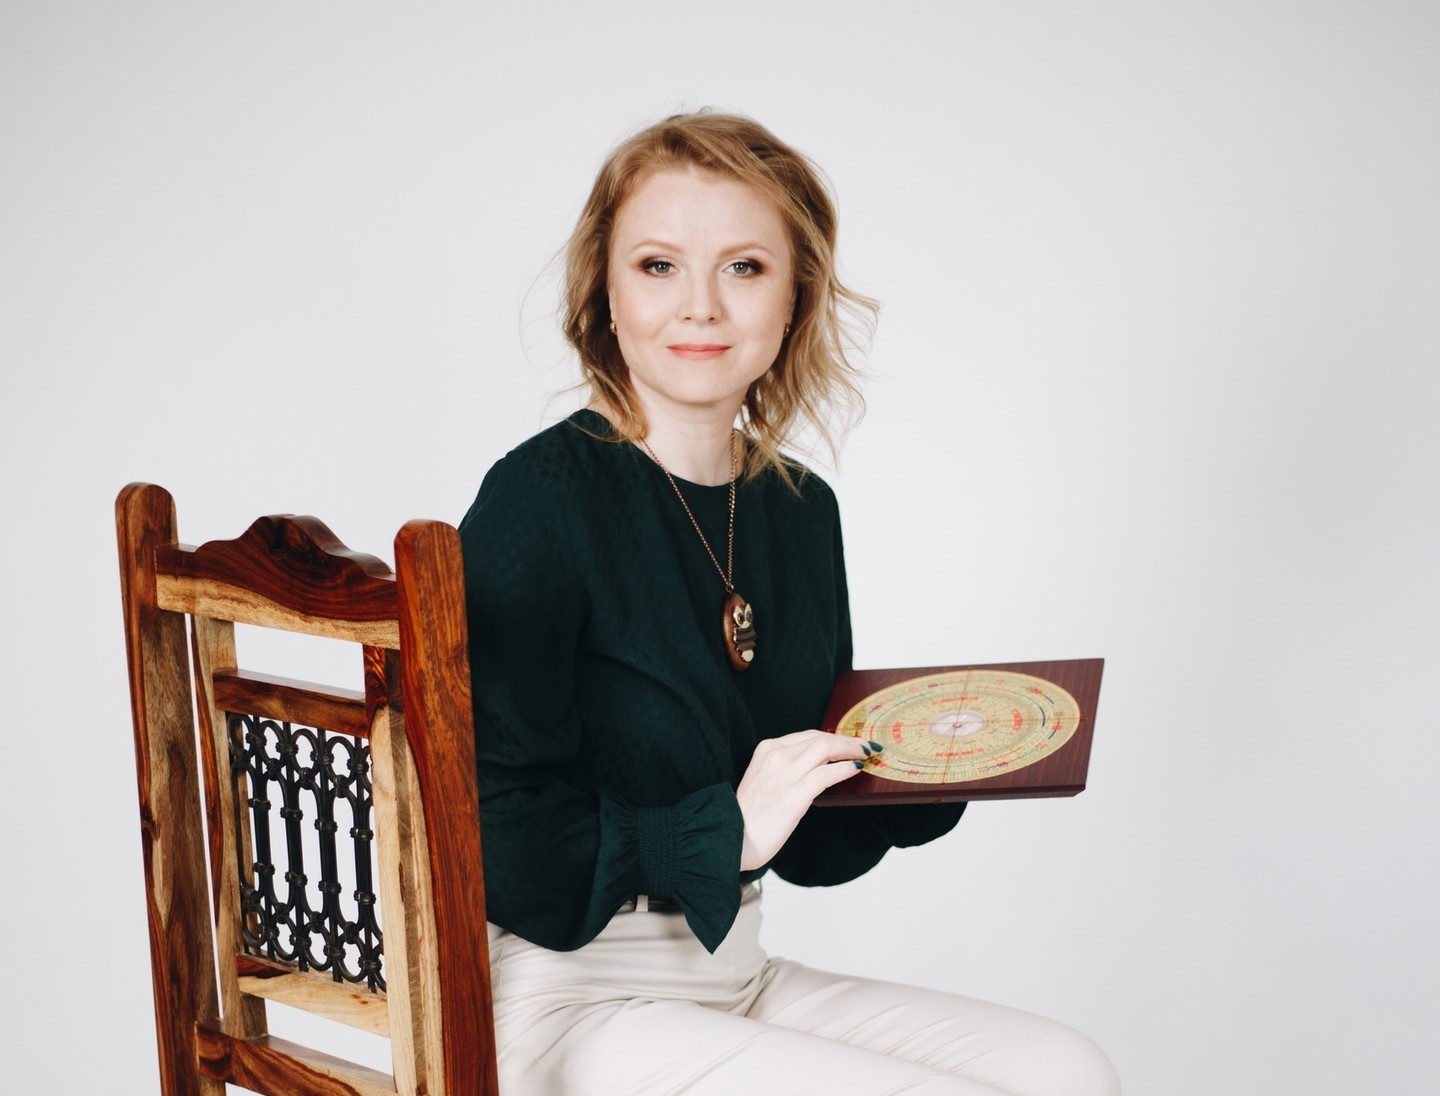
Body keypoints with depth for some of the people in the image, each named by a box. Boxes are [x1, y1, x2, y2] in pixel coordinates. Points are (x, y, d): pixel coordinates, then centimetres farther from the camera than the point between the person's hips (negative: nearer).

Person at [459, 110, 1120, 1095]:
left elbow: (809, 844, 13)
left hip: (737, 977, 7)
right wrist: (722, 828, -20)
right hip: (576, 1005, -7)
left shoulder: (800, 511, 7)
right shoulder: (543, 501, -14)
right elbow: (485, 829, -19)